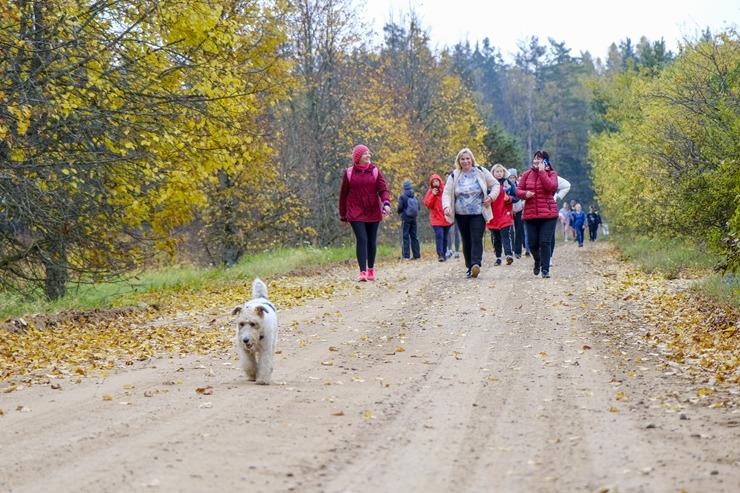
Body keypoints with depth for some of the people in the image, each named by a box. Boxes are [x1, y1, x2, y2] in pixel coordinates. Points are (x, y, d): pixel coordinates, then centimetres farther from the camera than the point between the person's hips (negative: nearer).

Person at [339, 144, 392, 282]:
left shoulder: (375, 171, 4)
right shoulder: (349, 173, 2)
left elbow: (383, 189, -3)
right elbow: (343, 194, 7)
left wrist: (386, 203, -24)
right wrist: (343, 215, 8)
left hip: (373, 213, 2)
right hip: (356, 213, -2)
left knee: (372, 241, 8)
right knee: (362, 239, -14)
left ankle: (371, 270, 22)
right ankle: (363, 272, -17)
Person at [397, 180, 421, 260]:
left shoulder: (402, 196, -8)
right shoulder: (414, 196, 5)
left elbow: (400, 207, -14)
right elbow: (418, 207, 6)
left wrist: (398, 211, 8)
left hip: (405, 218, -4)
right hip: (413, 218, 4)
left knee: (405, 236, -2)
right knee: (414, 236, 11)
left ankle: (406, 255, -8)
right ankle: (416, 254, 11)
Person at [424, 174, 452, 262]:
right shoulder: (430, 192, 5)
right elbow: (427, 204, -1)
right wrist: (433, 195, -10)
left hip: (446, 218, 1)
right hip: (436, 218, -1)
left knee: (445, 237, 10)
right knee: (439, 235, -16)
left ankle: (444, 254, 22)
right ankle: (440, 254, -18)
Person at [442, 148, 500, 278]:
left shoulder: (481, 172, 1)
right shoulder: (454, 176, 3)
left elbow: (495, 185, 8)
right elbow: (447, 193, 0)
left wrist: (491, 197, -8)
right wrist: (446, 206, -18)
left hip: (478, 214, -2)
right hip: (461, 215, 2)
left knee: (476, 239, -14)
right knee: (466, 242, 6)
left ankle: (476, 264, -23)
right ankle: (470, 267, 13)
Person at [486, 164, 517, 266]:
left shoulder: (508, 183, 4)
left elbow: (516, 197, 3)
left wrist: (509, 198, -15)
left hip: (505, 216, -2)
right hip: (493, 217, 2)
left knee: (506, 236, -13)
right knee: (495, 238, 8)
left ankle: (509, 254, -21)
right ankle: (498, 258, 16)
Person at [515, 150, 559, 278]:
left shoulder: (551, 173, 2)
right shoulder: (527, 174, 10)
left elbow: (551, 187, -17)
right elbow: (518, 190, 10)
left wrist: (542, 171, -14)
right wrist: (525, 194, -13)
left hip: (548, 214, -3)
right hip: (530, 214, 3)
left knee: (545, 242, -9)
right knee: (532, 243, 6)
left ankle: (545, 269, -3)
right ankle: (537, 261, 35)